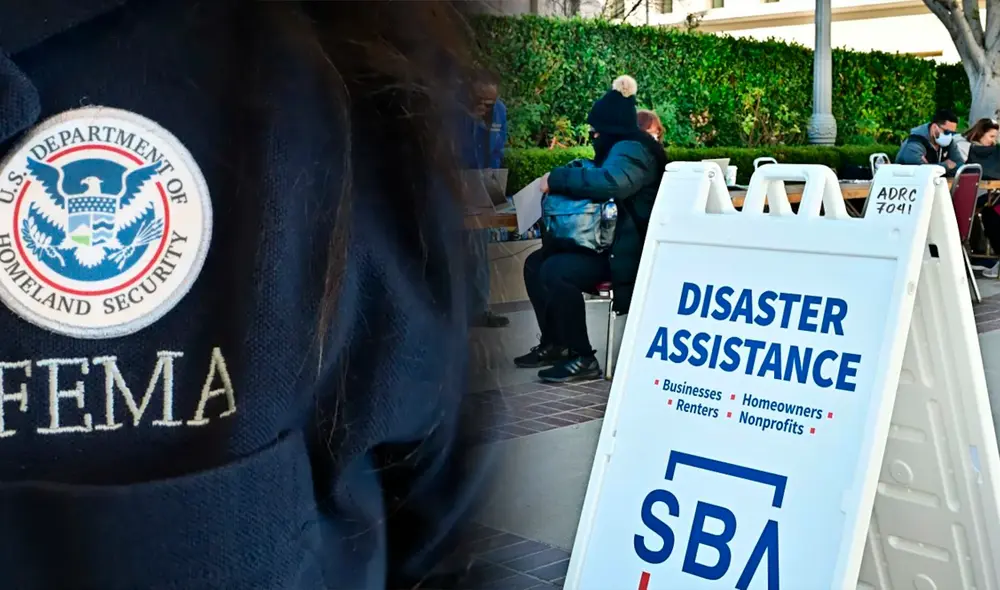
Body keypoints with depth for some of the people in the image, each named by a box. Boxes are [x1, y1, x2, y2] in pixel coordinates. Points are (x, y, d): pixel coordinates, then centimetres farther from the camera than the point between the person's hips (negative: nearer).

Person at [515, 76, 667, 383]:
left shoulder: (631, 150, -17)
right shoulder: (619, 148, 19)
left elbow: (608, 182, -37)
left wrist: (557, 179, -26)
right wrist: (563, 180, -1)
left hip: (625, 252, -12)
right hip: (604, 243, 12)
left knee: (555, 271, -28)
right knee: (535, 263, 8)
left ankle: (582, 359, -18)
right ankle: (553, 344, 11)